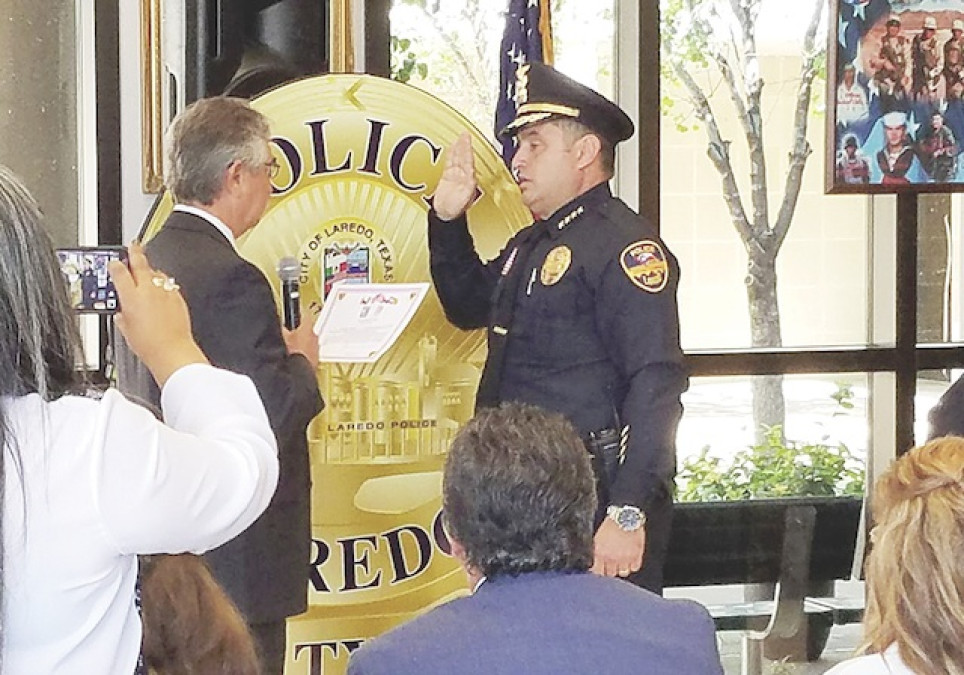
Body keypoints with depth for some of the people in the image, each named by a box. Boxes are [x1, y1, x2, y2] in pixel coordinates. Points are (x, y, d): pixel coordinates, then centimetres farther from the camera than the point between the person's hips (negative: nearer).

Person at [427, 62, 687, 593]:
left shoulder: (624, 245, -13)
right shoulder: (530, 246, 17)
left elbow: (655, 385, -21)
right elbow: (469, 307, 35)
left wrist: (628, 513, -27)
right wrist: (447, 220, 19)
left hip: (594, 505, -9)